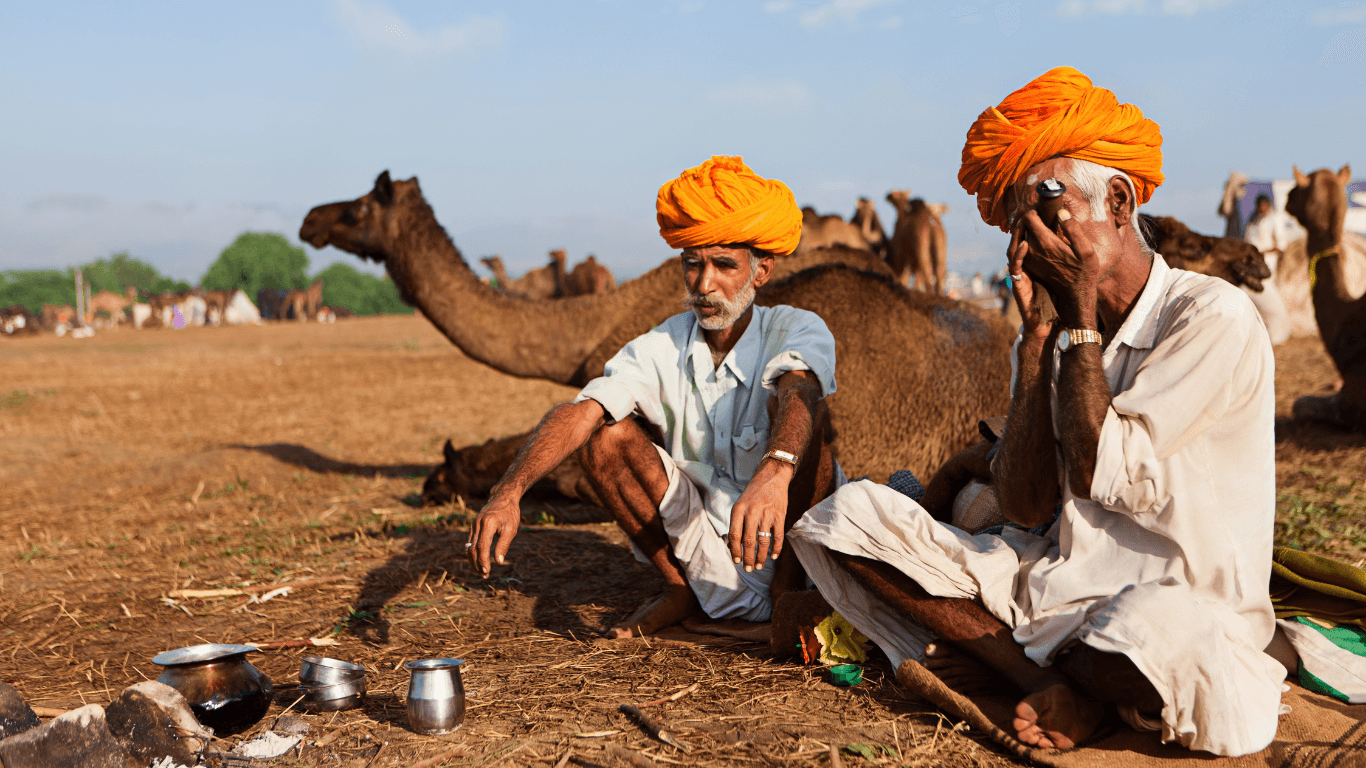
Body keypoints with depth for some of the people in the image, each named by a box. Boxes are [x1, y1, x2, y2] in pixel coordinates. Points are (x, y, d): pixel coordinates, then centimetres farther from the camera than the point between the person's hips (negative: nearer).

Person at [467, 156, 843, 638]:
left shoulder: (797, 331, -14)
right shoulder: (660, 350, -6)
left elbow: (799, 391, -39)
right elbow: (580, 413, -23)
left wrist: (774, 473, -62)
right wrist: (507, 492, -41)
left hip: (786, 542, -3)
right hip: (698, 541, 3)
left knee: (796, 402, -27)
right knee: (608, 436, -16)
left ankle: (791, 585, -13)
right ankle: (681, 587, -1)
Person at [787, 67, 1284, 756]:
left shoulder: (1213, 318, -10)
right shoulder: (1061, 324, 9)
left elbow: (1097, 472, -20)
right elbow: (1027, 509, -3)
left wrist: (1080, 307, -10)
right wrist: (1038, 329, -5)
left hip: (1175, 604, -5)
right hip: (1051, 586, 6)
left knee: (1159, 630, -43)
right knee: (844, 517, -7)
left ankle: (994, 657, -8)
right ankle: (1059, 687, -12)